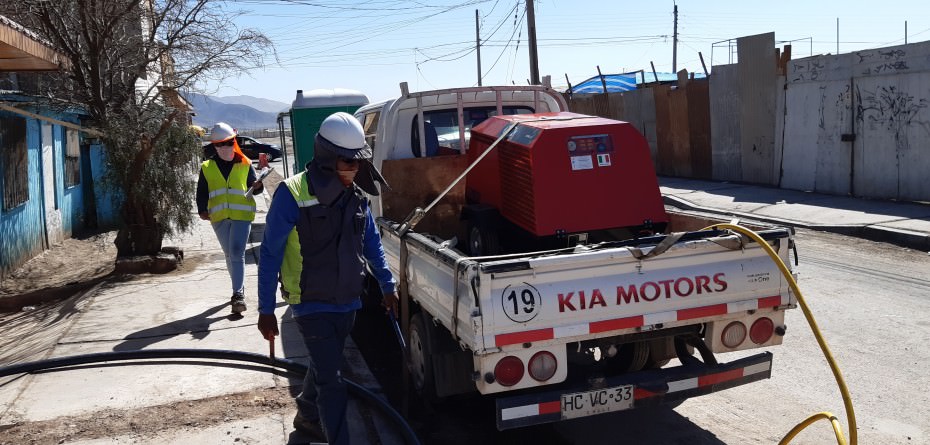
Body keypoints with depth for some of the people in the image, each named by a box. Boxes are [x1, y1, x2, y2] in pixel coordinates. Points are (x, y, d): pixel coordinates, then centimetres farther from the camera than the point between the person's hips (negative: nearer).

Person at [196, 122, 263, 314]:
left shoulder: (245, 164, 5)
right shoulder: (207, 167, 9)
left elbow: (253, 187, 11)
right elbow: (202, 192, 10)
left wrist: (257, 186, -13)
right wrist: (202, 210, -5)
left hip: (242, 215, -3)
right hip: (219, 217, 3)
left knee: (237, 253, -13)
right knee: (229, 255, 14)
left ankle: (238, 294, -15)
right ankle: (239, 289, 30)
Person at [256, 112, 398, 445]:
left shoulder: (355, 195, -1)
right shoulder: (292, 194, -20)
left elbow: (372, 243, 11)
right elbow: (270, 255, -15)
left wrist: (387, 285, 12)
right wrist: (266, 310, -13)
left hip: (348, 303, 7)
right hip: (312, 305, -6)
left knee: (323, 367, 24)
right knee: (331, 382, -7)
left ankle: (307, 417, 48)